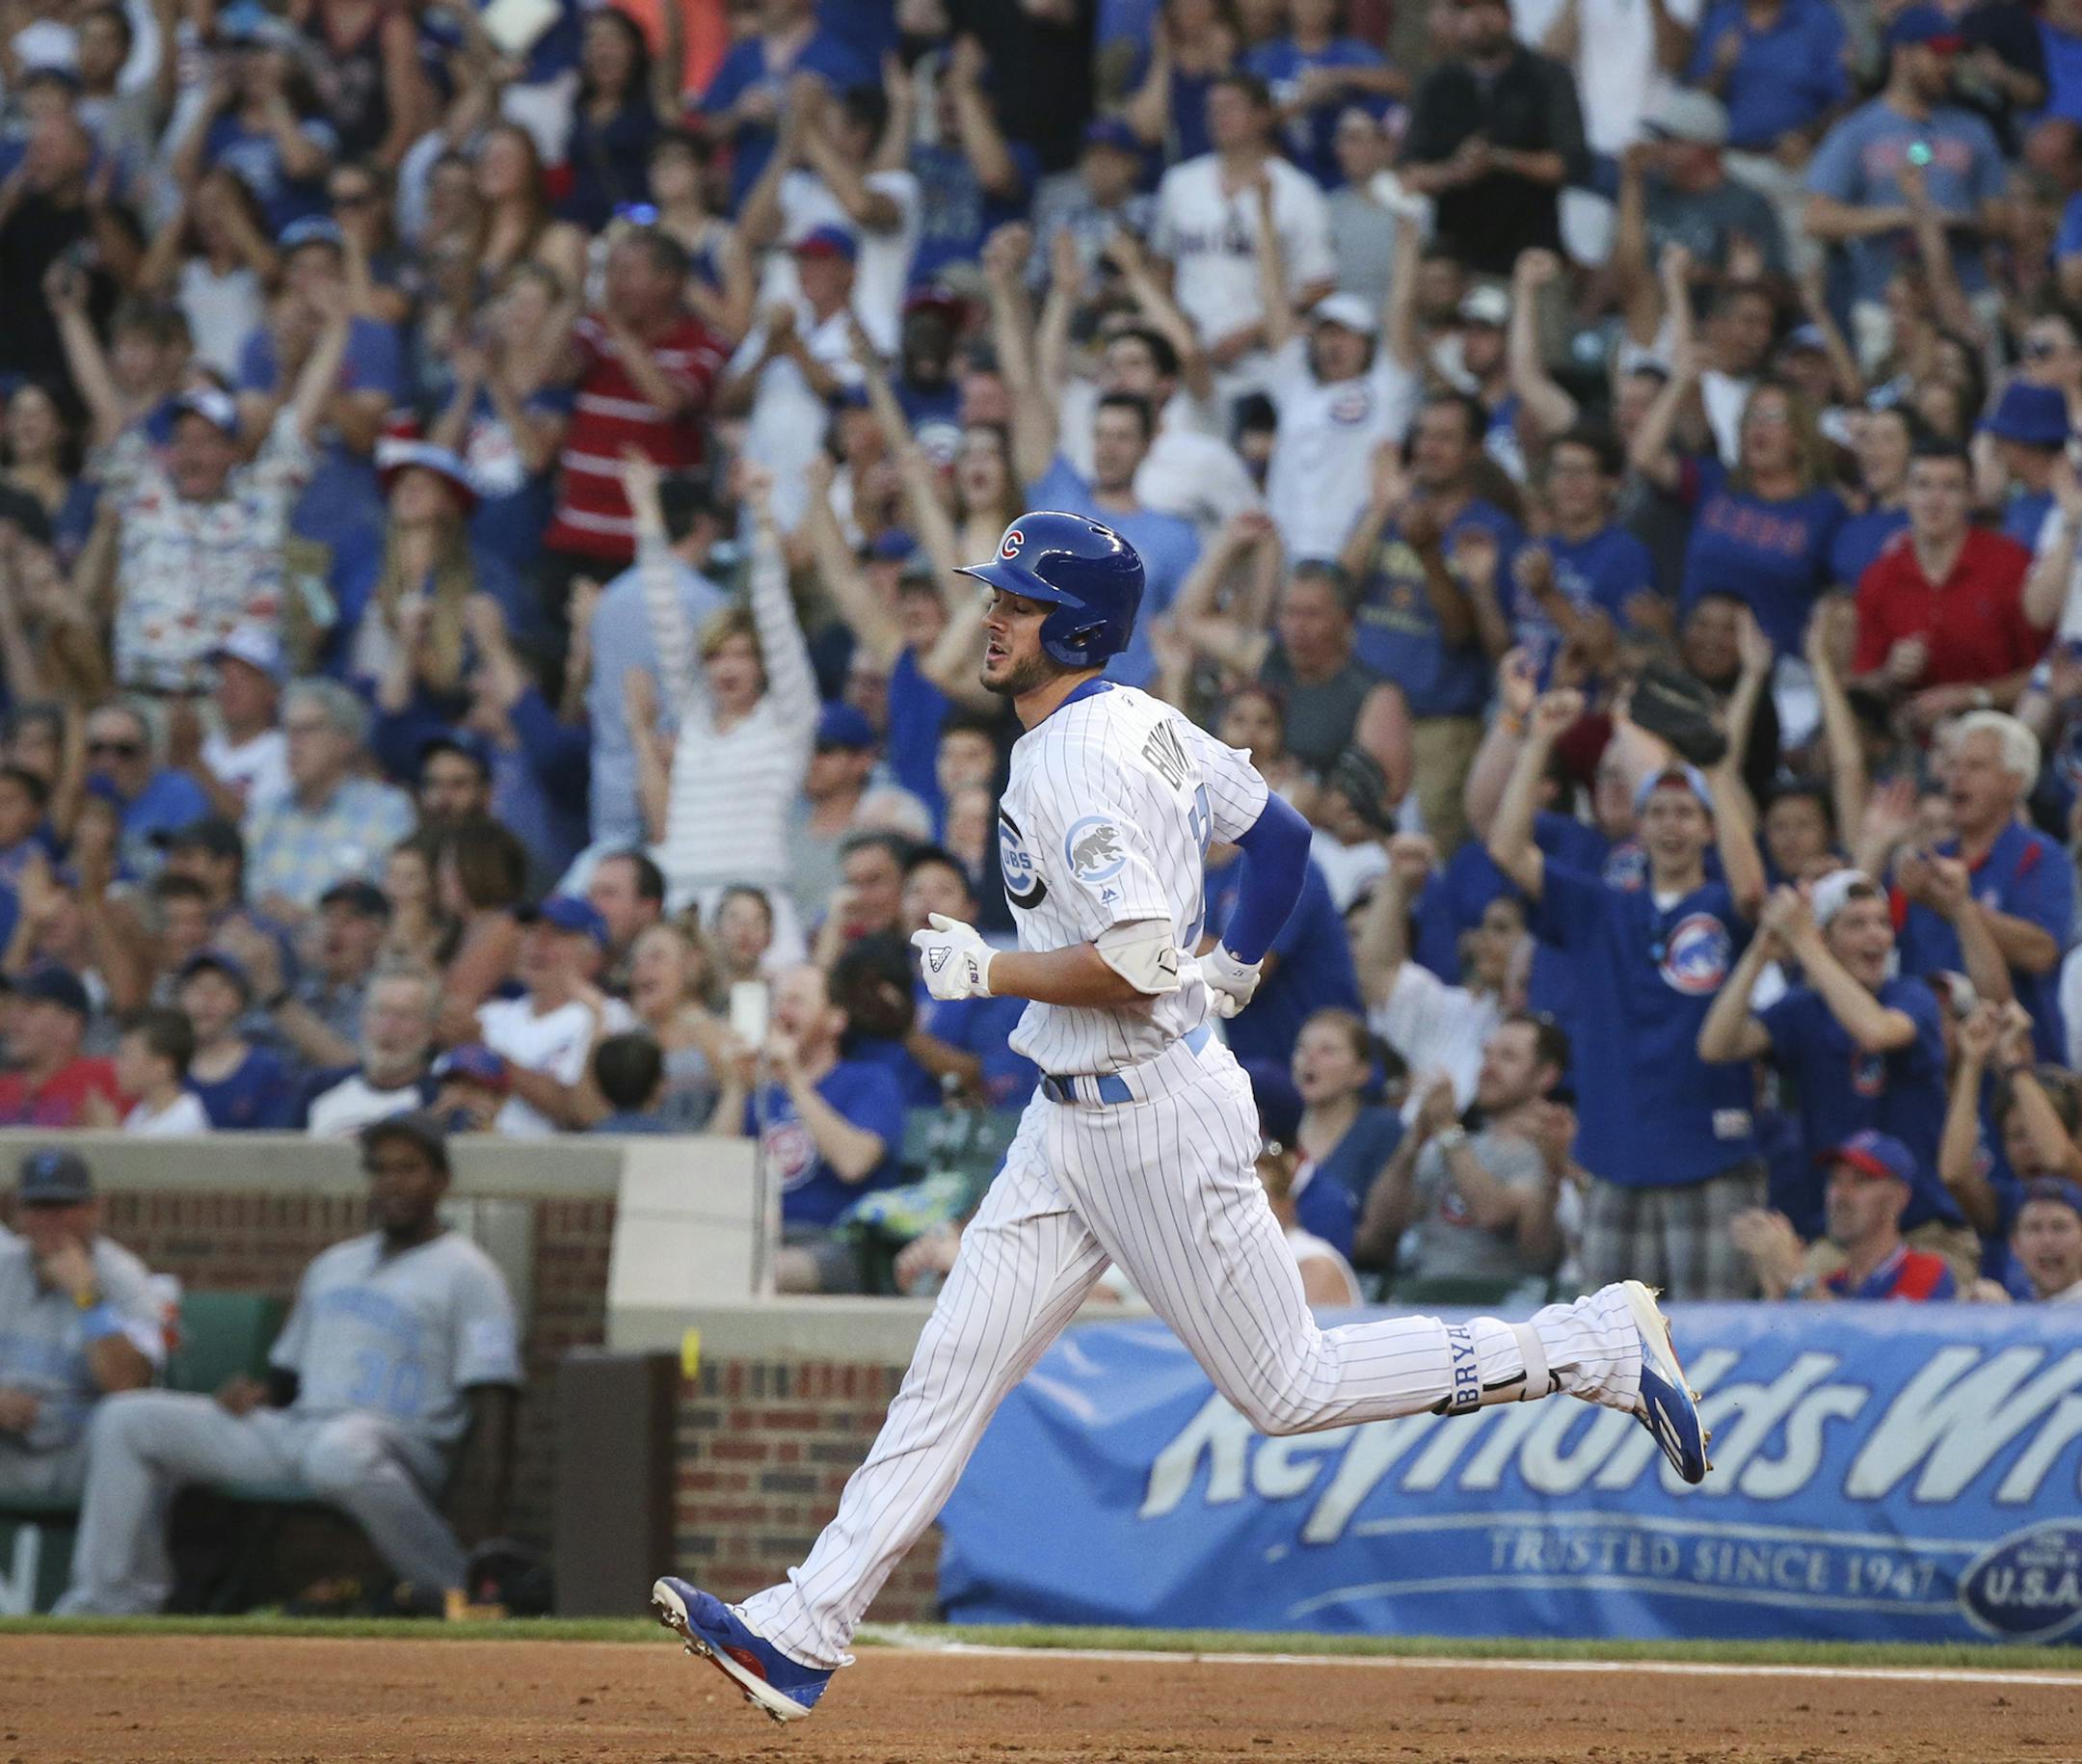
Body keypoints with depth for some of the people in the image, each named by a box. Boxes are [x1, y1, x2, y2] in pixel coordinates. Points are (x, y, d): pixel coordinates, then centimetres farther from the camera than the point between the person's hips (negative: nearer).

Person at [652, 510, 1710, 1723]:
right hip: (1074, 1121, 10)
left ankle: (1593, 1348, 8)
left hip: (1155, 1117, -10)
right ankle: (805, 1634, 4)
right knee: (951, 1373, 5)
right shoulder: (1143, 724, 9)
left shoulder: (1076, 760, -21)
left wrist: (983, 971, -18)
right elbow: (1282, 834, 19)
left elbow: (1135, 963, -28)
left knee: (1289, 1387, -1)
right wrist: (1236, 968, 27)